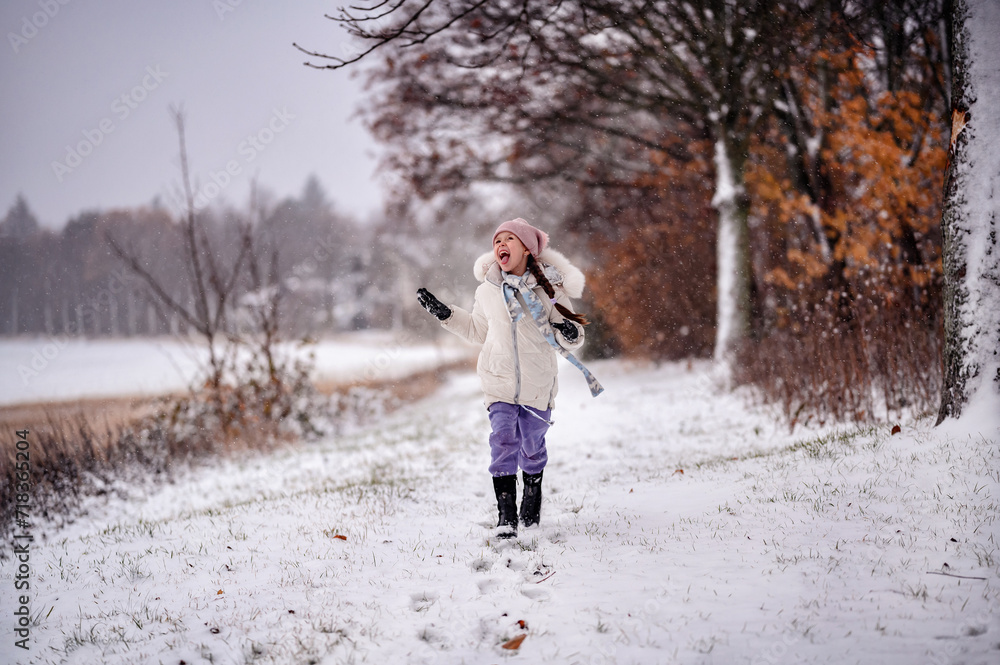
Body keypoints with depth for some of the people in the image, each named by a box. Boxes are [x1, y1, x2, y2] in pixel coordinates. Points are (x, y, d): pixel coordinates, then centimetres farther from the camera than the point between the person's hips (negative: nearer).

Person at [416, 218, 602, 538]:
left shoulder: (550, 288, -5)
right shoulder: (487, 291, 3)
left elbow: (565, 343, 1)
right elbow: (478, 329, 21)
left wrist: (568, 335, -22)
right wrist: (445, 314, 12)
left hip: (538, 385, -1)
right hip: (499, 382, 1)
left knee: (532, 444, 8)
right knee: (504, 440, -12)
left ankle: (533, 492, 36)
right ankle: (505, 514, -9)